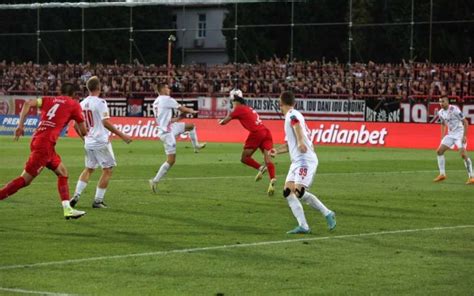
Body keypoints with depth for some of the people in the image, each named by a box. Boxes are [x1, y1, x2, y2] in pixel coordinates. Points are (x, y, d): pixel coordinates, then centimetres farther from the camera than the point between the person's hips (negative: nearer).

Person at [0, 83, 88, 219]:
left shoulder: (49, 100, 18)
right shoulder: (74, 105, 6)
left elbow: (28, 103, 2)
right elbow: (83, 131, 11)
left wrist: (20, 125, -1)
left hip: (37, 140, 7)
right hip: (45, 143, -7)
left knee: (63, 173, 16)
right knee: (24, 180, -7)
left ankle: (67, 209, 14)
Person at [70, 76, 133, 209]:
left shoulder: (82, 104, 6)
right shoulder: (100, 102, -14)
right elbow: (105, 122, -20)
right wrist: (122, 135, -15)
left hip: (88, 142, 7)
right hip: (101, 142, -7)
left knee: (88, 169, 19)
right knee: (107, 170, 4)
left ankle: (76, 195, 6)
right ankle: (98, 200, 2)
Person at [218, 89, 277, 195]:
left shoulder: (238, 109, 5)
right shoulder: (249, 109, 26)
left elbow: (224, 121, 10)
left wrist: (221, 121, 33)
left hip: (256, 133, -7)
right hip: (266, 132, 7)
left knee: (244, 158, 5)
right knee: (267, 157, -8)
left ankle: (260, 167, -20)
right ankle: (272, 179, -30)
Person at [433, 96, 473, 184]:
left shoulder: (454, 110, -19)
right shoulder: (441, 112, 3)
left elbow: (465, 122, -16)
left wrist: (465, 136, -21)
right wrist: (442, 137, 14)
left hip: (459, 134, -7)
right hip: (450, 134, 7)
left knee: (463, 154, -20)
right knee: (439, 151, 1)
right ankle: (442, 174, 11)